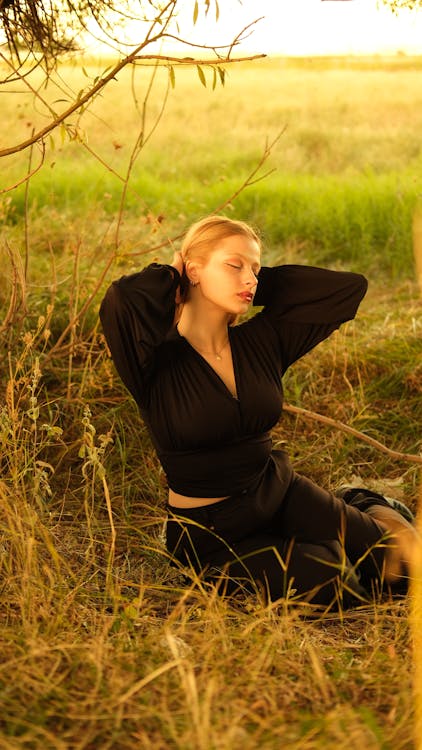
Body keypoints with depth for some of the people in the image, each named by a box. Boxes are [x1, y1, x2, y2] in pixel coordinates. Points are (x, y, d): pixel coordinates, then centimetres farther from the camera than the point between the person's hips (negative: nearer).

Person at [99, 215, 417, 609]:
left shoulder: (261, 339, -3)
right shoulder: (160, 360, -18)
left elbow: (350, 287, 0)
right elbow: (120, 301, -40)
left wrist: (261, 280, -2)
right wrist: (168, 276, -18)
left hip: (282, 494, 4)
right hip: (213, 534, -4)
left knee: (401, 561, -8)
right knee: (328, 583, -24)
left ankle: (369, 507, 27)